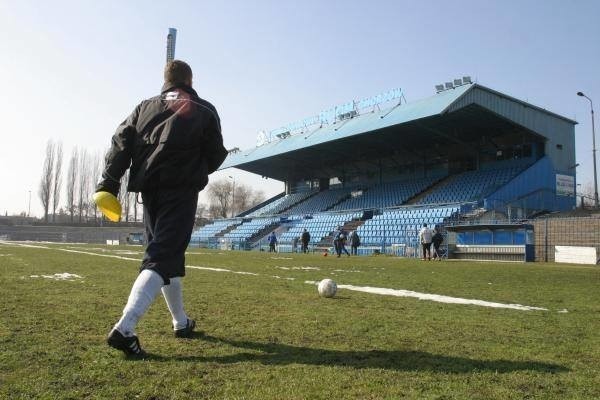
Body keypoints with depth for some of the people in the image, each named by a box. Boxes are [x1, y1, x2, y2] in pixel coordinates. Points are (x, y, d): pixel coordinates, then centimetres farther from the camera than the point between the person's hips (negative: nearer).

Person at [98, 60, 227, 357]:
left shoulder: (145, 107, 14)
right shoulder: (204, 111, 4)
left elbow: (121, 143, 4)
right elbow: (216, 156, 3)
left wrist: (109, 182, 0)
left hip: (149, 189, 5)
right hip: (181, 191, -5)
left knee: (168, 254, 16)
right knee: (162, 258, -10)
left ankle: (181, 323, 26)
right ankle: (125, 328, -26)